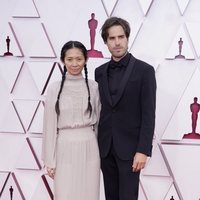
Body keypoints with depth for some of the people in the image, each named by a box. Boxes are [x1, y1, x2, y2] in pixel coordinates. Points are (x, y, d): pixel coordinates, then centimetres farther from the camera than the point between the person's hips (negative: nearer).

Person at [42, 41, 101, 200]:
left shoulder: (93, 87, 1)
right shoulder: (54, 89, -3)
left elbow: (98, 121, 8)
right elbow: (50, 126, -1)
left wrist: (100, 151, 9)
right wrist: (50, 160, -1)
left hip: (89, 149, 1)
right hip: (65, 150, -1)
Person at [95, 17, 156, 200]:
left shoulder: (144, 70, -7)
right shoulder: (100, 72, 8)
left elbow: (148, 114, -11)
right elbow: (98, 109, 11)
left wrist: (143, 150, -16)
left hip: (129, 147, -5)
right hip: (105, 146, 5)